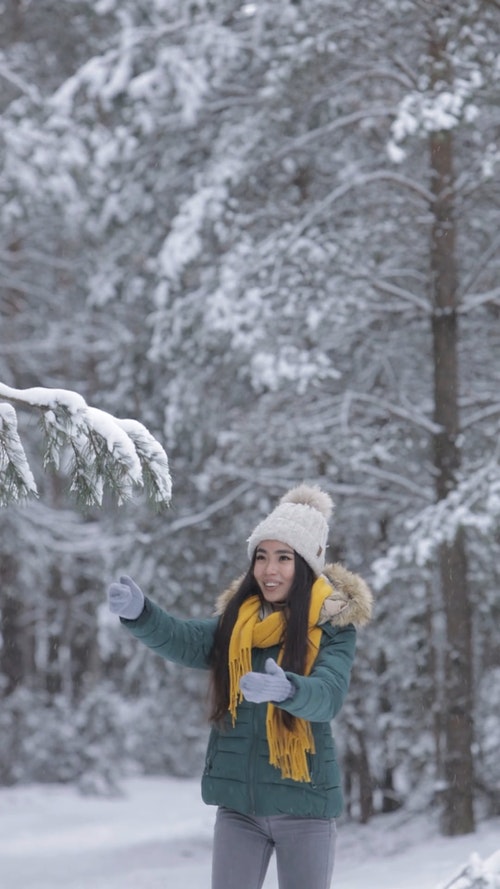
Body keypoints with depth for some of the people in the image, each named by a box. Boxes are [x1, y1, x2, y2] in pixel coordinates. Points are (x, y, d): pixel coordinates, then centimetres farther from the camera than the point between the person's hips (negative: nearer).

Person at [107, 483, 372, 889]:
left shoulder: (333, 625, -7)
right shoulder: (236, 622, 6)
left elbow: (328, 694, -23)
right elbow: (183, 640, -12)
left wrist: (285, 689, -45)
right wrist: (139, 612, -32)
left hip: (303, 801, -4)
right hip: (238, 802, 4)